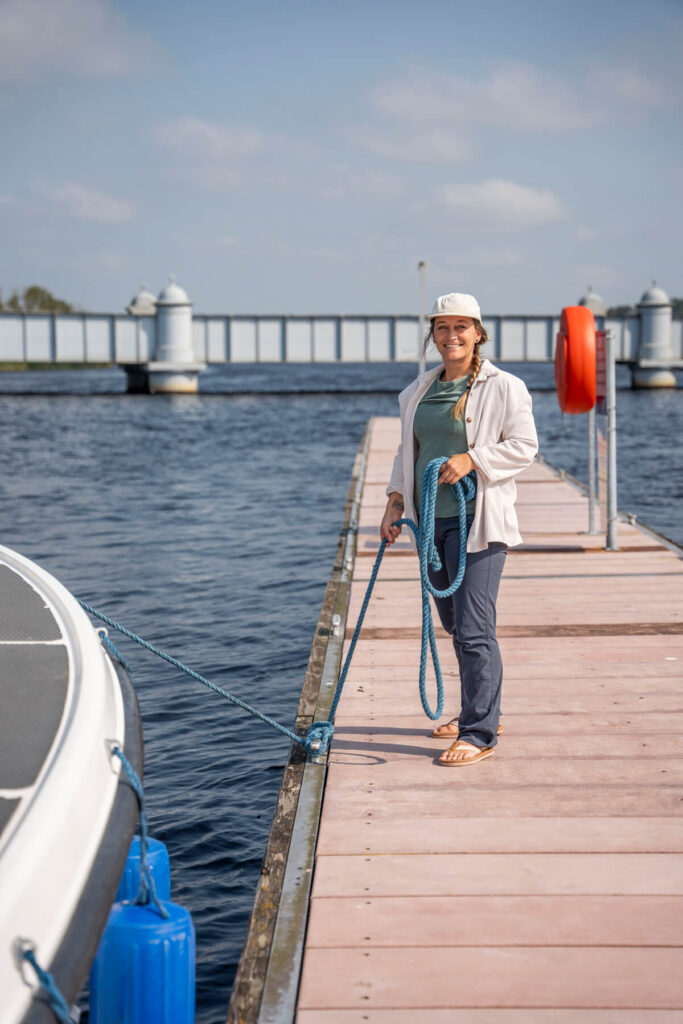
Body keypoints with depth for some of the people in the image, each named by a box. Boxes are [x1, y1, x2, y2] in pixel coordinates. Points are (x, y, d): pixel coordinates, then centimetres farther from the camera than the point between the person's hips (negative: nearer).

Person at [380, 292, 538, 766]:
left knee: (474, 628, -9)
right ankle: (479, 712, 28)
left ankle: (480, 732, -2)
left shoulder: (504, 387, -5)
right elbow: (408, 451, 20)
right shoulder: (420, 390, 14)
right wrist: (395, 502, 11)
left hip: (477, 518, -7)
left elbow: (524, 446, -8)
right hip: (431, 518, 7)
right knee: (453, 623, 14)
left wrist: (472, 458, -20)